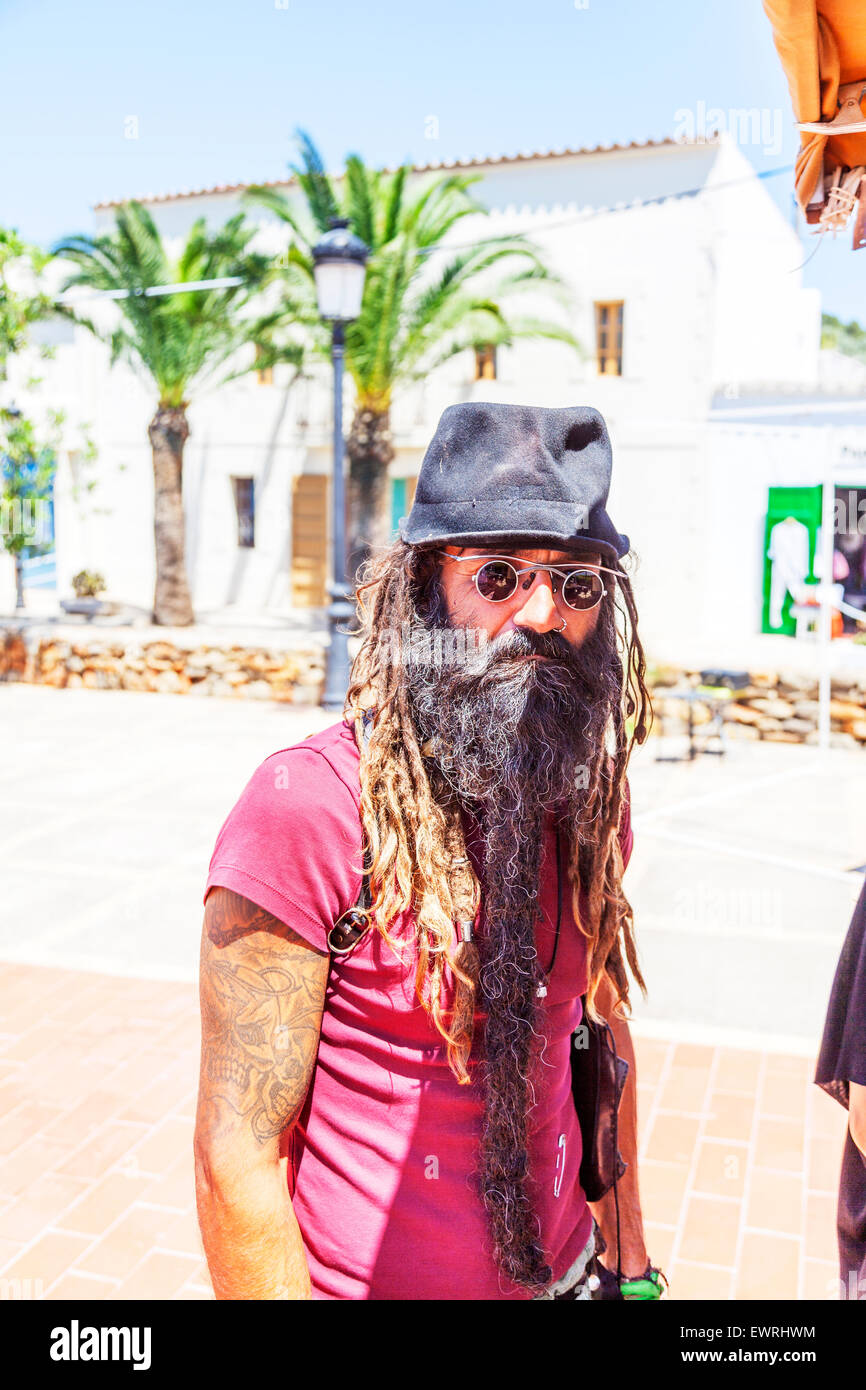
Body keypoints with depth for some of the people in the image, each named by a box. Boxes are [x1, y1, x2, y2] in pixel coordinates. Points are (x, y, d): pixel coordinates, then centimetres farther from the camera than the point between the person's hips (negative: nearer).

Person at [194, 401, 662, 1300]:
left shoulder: (586, 794, -5)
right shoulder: (307, 804, -25)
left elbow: (601, 1026, 6)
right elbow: (236, 1160, -21)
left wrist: (628, 1255, 9)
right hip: (364, 1278, -4)